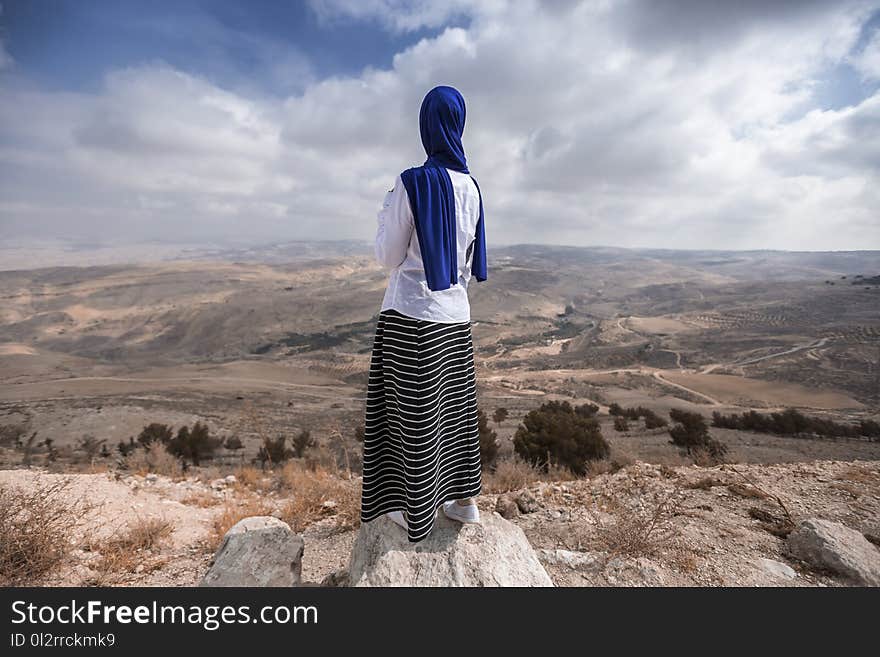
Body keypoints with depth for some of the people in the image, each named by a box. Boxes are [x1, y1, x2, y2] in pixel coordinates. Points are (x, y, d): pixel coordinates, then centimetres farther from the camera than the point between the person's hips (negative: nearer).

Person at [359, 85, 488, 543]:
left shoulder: (412, 184, -12)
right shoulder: (470, 187, 6)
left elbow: (388, 258, -6)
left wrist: (385, 217, 9)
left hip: (410, 316, -6)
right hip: (456, 316, 6)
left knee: (415, 412, 5)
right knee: (456, 404, 16)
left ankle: (416, 515, 20)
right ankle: (464, 501, 30)